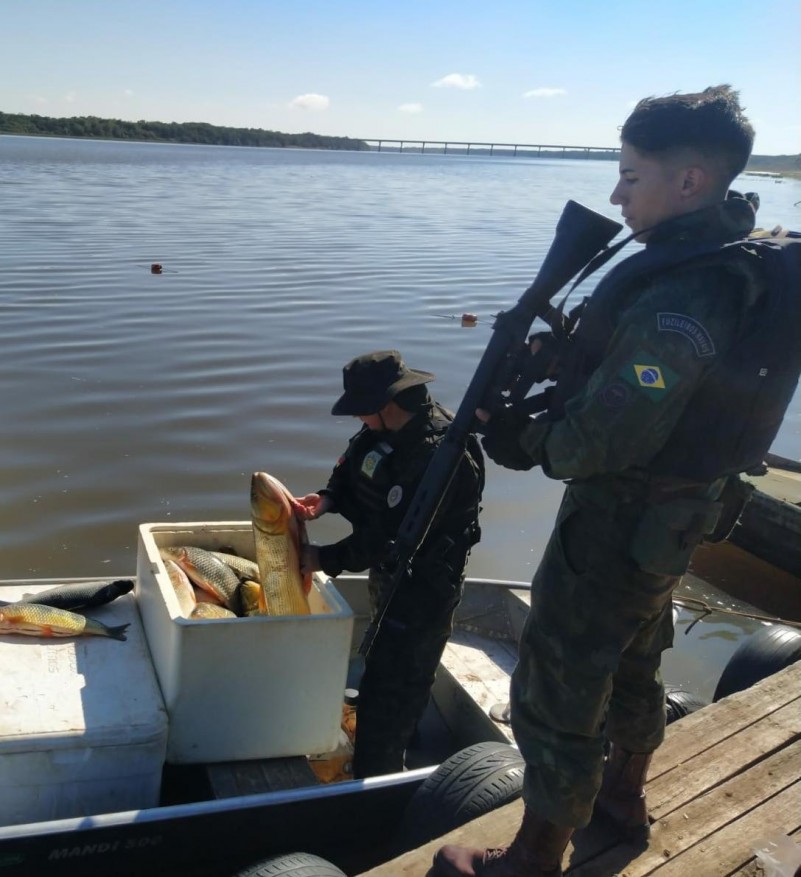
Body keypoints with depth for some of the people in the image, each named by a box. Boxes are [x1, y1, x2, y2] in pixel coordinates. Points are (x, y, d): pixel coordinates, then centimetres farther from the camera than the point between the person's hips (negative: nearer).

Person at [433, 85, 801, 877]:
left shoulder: (678, 301, -30)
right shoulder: (734, 263, 1)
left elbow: (605, 439, -27)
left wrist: (522, 439, -10)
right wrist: (560, 351, -4)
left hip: (619, 521, -10)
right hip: (677, 513, 10)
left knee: (555, 695, 5)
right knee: (630, 665, 28)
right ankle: (621, 797, 50)